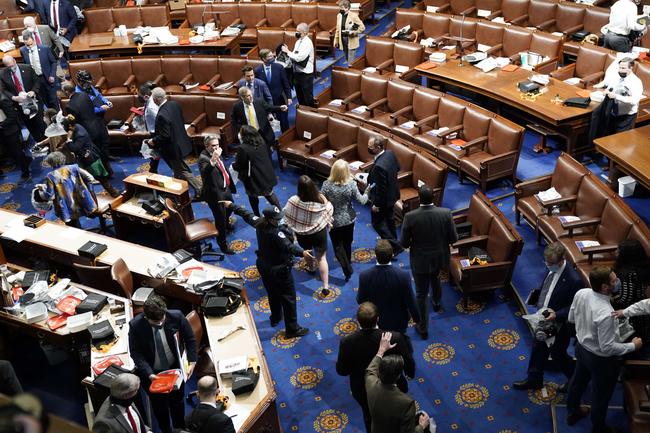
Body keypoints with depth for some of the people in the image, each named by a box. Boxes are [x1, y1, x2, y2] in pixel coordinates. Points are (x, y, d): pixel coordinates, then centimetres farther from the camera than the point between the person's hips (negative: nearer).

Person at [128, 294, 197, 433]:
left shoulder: (176, 316, -24)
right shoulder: (135, 325, -26)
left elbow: (190, 339, -8)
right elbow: (136, 353, -16)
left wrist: (192, 362, -15)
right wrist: (149, 374, -27)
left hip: (175, 368, 1)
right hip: (152, 373, -1)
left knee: (177, 400, 23)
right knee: (159, 405, 19)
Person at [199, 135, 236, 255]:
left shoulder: (216, 154, 0)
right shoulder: (203, 158, -26)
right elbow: (204, 171, -47)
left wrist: (229, 184, 22)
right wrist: (213, 159, -62)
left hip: (225, 188, 9)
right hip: (215, 193, -9)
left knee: (230, 208, 34)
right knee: (220, 219, 3)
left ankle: (225, 225, 65)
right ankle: (222, 243, 23)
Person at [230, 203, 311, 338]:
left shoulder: (259, 224, -9)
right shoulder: (276, 233, -33)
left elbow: (246, 214, 8)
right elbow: (288, 246, -48)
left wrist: (232, 205, 24)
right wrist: (302, 253, -63)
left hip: (264, 266, 9)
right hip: (279, 270, -9)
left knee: (273, 293, 29)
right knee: (288, 298, 4)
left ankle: (275, 318, 50)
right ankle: (292, 329, 12)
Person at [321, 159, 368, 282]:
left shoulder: (327, 185, -24)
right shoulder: (351, 185, -22)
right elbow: (361, 201, -11)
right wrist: (367, 193, 9)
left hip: (334, 220, -2)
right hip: (349, 219, 2)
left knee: (338, 245, 14)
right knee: (347, 243, 25)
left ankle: (347, 269, 4)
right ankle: (348, 262, 46)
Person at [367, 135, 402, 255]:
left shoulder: (379, 166, -37)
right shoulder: (390, 154, -11)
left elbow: (381, 188, -28)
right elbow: (397, 168, 9)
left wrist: (376, 204, -16)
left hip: (383, 198, -9)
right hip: (392, 194, 9)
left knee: (377, 223, 11)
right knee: (388, 219, 27)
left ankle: (395, 246, 15)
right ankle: (392, 241, 46)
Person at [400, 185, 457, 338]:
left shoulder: (410, 217, -24)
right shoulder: (446, 213, -19)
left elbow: (404, 242, -15)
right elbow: (453, 238, -11)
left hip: (420, 261, -3)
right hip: (440, 258, 3)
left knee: (421, 294, 13)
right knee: (435, 279, 35)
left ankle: (423, 328, 23)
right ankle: (436, 302, 62)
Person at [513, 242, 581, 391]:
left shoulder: (573, 279, -31)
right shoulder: (552, 269, -7)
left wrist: (557, 315, -31)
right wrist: (537, 296, -1)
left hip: (559, 326, -7)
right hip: (543, 320, 8)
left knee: (558, 354, 15)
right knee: (538, 349, 22)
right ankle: (534, 380, 43)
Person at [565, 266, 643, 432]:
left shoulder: (581, 293, -18)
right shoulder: (606, 314, -39)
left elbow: (571, 318, -1)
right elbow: (607, 348, -29)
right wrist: (633, 346, -16)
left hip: (581, 347, 7)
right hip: (601, 359, -7)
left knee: (578, 382, 30)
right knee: (601, 395, 20)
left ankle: (572, 413, 56)